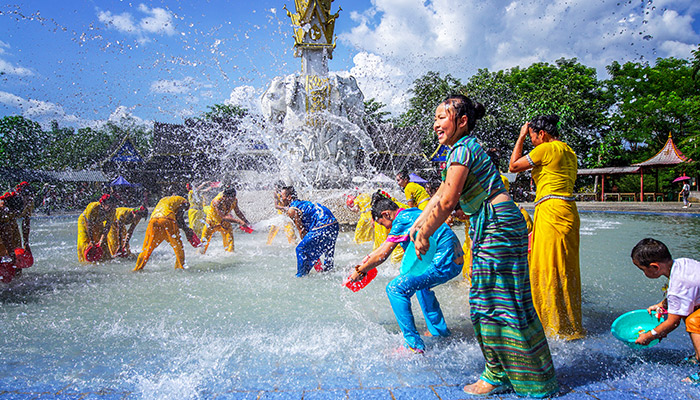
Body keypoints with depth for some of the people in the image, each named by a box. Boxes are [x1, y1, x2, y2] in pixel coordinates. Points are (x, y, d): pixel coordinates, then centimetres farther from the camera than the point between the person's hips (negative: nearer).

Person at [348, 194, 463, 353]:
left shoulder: (401, 221, -12)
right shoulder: (411, 213, 17)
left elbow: (382, 255, -11)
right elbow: (386, 244, 28)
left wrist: (360, 271, 1)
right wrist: (370, 257, 30)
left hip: (444, 263, -10)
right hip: (456, 260, 11)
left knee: (395, 289, -14)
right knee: (419, 283, 34)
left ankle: (414, 345, -14)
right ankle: (439, 331, 38)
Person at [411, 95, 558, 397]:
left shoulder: (462, 149, -14)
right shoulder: (462, 148, 17)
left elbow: (448, 201, -17)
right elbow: (441, 194, 19)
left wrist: (425, 235, -9)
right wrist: (418, 223, 18)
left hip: (498, 226, -10)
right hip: (489, 228, 10)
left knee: (497, 302, -2)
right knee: (487, 301, 13)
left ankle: (497, 377, 12)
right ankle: (499, 374, 25)